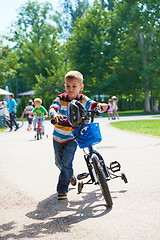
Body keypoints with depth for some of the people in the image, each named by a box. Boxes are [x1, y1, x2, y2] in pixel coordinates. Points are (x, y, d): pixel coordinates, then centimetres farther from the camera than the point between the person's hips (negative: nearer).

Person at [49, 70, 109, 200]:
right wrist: (54, 114, -49)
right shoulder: (61, 99, -10)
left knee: (66, 163, -14)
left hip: (72, 138, -2)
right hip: (58, 137, 3)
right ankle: (70, 176, 48)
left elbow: (93, 104, -20)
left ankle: (62, 189, -1)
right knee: (59, 162, 18)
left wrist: (101, 105, -43)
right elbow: (53, 107, -26)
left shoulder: (83, 100, -8)